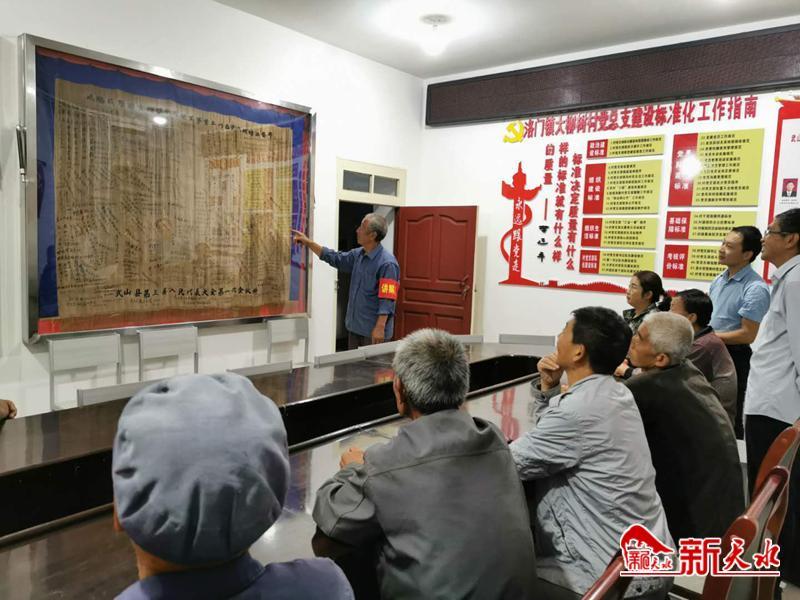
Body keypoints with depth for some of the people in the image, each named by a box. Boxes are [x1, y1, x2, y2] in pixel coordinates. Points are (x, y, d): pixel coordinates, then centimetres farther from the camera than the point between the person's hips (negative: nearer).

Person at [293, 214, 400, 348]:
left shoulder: (387, 263, -18)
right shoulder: (358, 254, 7)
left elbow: (386, 300, -22)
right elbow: (334, 258, 21)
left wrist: (380, 327, -26)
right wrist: (308, 242, 18)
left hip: (373, 330, -8)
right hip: (355, 326, 8)